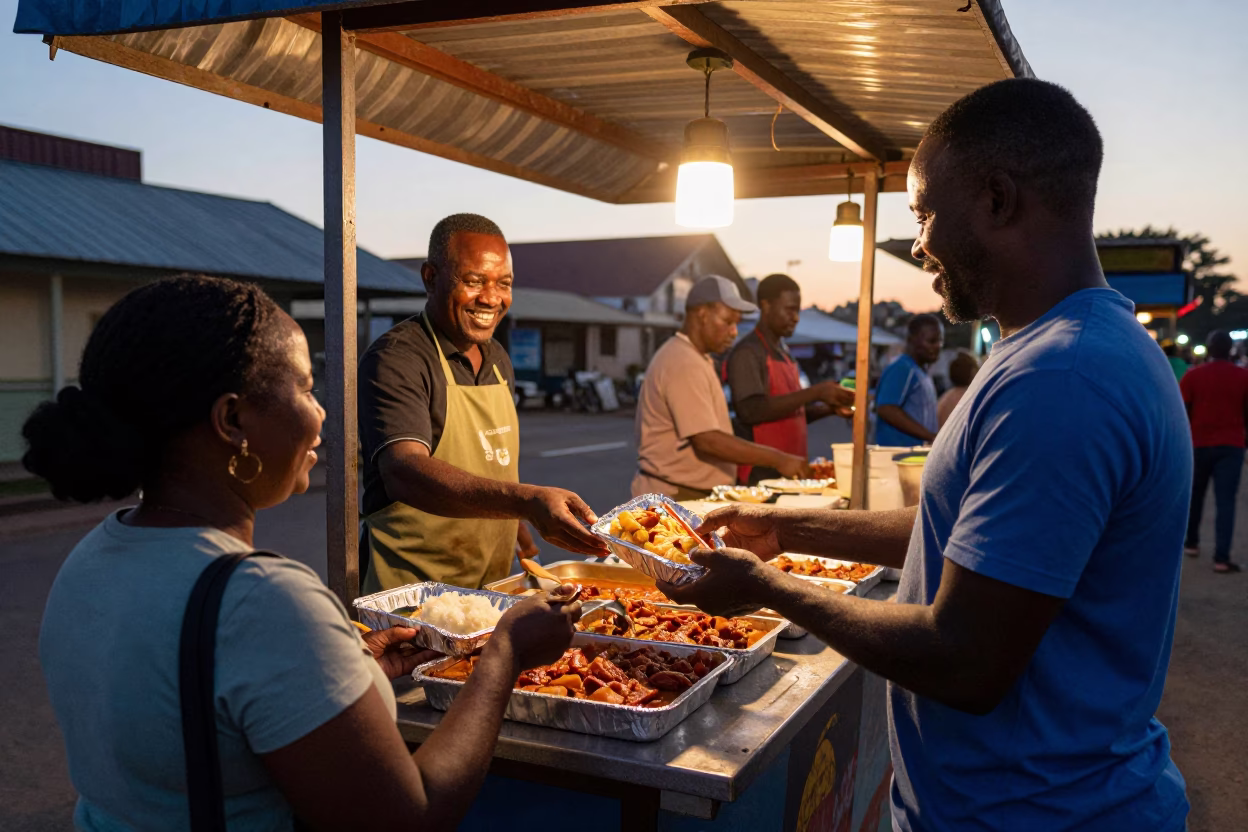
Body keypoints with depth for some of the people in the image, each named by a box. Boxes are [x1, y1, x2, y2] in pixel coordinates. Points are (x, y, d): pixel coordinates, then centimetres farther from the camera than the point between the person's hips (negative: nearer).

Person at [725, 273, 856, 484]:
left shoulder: (783, 352, 16)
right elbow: (752, 411, -22)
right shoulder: (747, 353, -10)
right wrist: (816, 392, -21)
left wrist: (831, 407, 5)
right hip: (761, 473, -8)